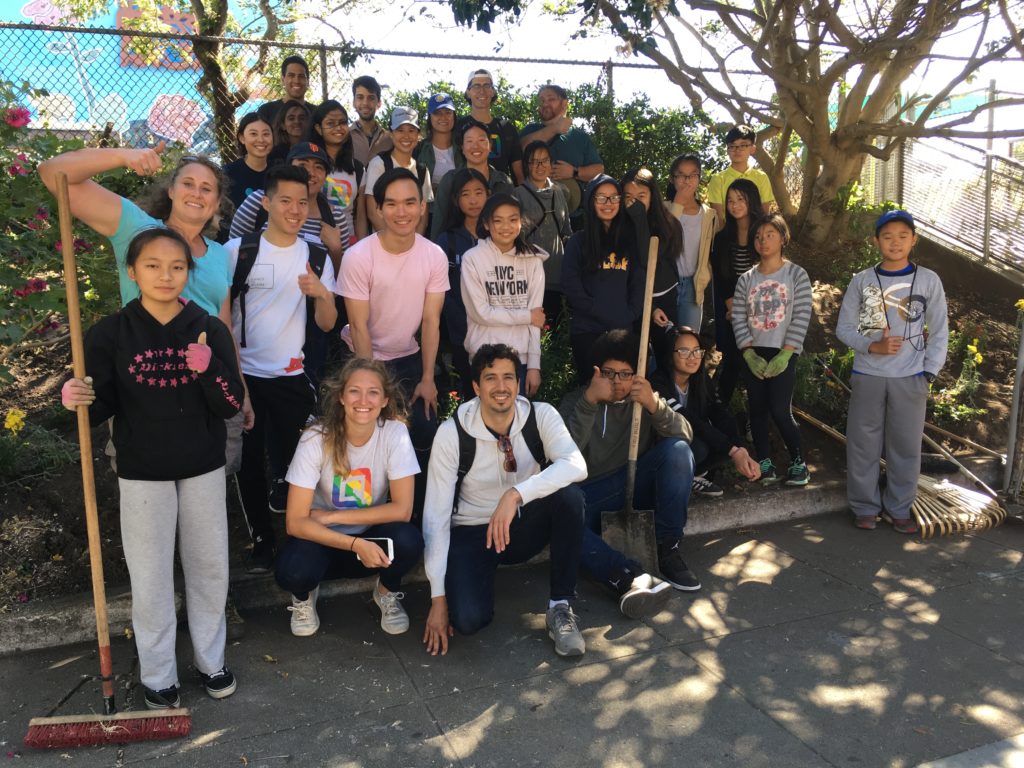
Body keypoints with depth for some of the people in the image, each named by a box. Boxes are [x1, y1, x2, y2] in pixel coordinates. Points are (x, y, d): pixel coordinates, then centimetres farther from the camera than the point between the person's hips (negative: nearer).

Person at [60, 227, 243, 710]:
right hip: (143, 474, -1)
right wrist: (80, 401, -24)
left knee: (210, 568, 13)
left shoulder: (210, 330, -5)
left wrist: (208, 368, -24)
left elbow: (232, 406, -7)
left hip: (203, 470, 2)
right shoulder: (110, 334, -8)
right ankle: (158, 676, 25)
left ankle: (211, 660, 32)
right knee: (150, 578, 7)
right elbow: (103, 407, -2)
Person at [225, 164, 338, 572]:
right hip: (244, 373, 0)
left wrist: (322, 294, -20)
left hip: (293, 376, 1)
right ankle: (262, 539, 23)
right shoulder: (237, 251, -2)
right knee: (249, 461, 7)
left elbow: (326, 324, 0)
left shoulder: (316, 258, 3)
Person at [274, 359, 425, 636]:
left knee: (409, 540, -31)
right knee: (292, 572, -33)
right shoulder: (316, 438, -19)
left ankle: (387, 592, 4)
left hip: (371, 536, 1)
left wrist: (332, 516, -19)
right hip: (322, 539, -1)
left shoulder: (395, 433, -16)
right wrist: (356, 544, -31)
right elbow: (295, 522, -20)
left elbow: (402, 510, -19)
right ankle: (305, 595, 6)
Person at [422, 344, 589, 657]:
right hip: (472, 533, -2)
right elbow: (436, 515, -16)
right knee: (467, 619, -27)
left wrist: (516, 495, -45)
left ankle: (560, 606, -15)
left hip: (525, 526, 2)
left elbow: (576, 465, -31)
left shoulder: (541, 416, -13)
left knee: (569, 494, -29)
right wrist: (438, 598, -18)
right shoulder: (452, 433, -17)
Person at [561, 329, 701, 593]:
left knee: (677, 450, -23)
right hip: (594, 493, -2)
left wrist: (654, 405, -28)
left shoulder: (645, 397, 6)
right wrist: (589, 401, -28)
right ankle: (626, 574, -42)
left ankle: (667, 549, -16)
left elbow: (685, 436, -10)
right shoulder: (577, 400, 0)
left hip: (639, 485, 2)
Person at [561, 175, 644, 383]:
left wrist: (630, 315, -4)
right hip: (587, 331, -2)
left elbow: (638, 282, 10)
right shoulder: (578, 241, 3)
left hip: (624, 329, 3)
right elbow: (571, 287, -5)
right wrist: (602, 315, -10)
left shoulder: (630, 240, 12)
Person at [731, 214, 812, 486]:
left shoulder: (796, 274, -1)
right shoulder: (746, 279, 8)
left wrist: (784, 355, -14)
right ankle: (764, 463, 15)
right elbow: (738, 319, 3)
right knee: (757, 409, 5)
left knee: (780, 411, -10)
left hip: (783, 354, -4)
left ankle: (797, 461, 7)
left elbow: (801, 318, -8)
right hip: (754, 354, 4)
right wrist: (749, 354, -8)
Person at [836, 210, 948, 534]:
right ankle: (864, 506, 18)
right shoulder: (862, 281, 2)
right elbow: (844, 328, 4)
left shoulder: (928, 280, 2)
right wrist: (873, 346, -13)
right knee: (862, 444, 4)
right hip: (867, 376, 0)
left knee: (906, 445, 5)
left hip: (910, 379, 0)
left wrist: (928, 373, -4)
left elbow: (939, 332, 5)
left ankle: (898, 508, 20)